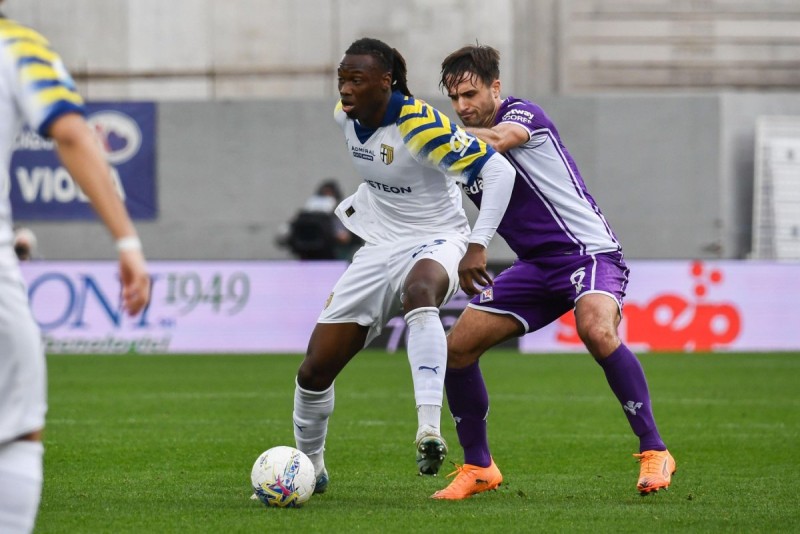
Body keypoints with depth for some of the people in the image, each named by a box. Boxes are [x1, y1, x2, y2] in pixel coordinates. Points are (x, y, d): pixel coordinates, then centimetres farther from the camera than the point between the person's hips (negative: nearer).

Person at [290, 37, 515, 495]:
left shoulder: (419, 124, -24)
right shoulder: (346, 115, -2)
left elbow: (499, 171, -25)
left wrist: (477, 247, -29)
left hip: (435, 242, -7)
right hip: (380, 249, 7)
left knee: (420, 290, -45)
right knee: (315, 371, 2)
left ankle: (429, 430, -57)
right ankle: (309, 467, 29)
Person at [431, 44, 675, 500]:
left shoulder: (524, 114, -10)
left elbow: (498, 139, -32)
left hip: (589, 251, -7)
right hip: (536, 266, 8)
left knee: (596, 330, -35)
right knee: (458, 346, -2)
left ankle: (654, 452, -25)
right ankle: (478, 467, 13)